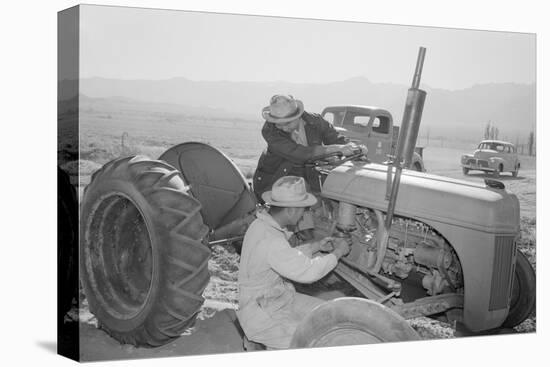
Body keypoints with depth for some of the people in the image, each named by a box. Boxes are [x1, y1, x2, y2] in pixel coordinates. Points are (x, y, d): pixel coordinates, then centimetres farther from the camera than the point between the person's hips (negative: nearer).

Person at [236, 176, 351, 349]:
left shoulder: (263, 225, 1)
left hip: (281, 299, 10)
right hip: (264, 317, -10)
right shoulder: (269, 241, -31)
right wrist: (337, 252, -14)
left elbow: (288, 258, 17)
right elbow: (307, 272, -28)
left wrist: (316, 246, 9)